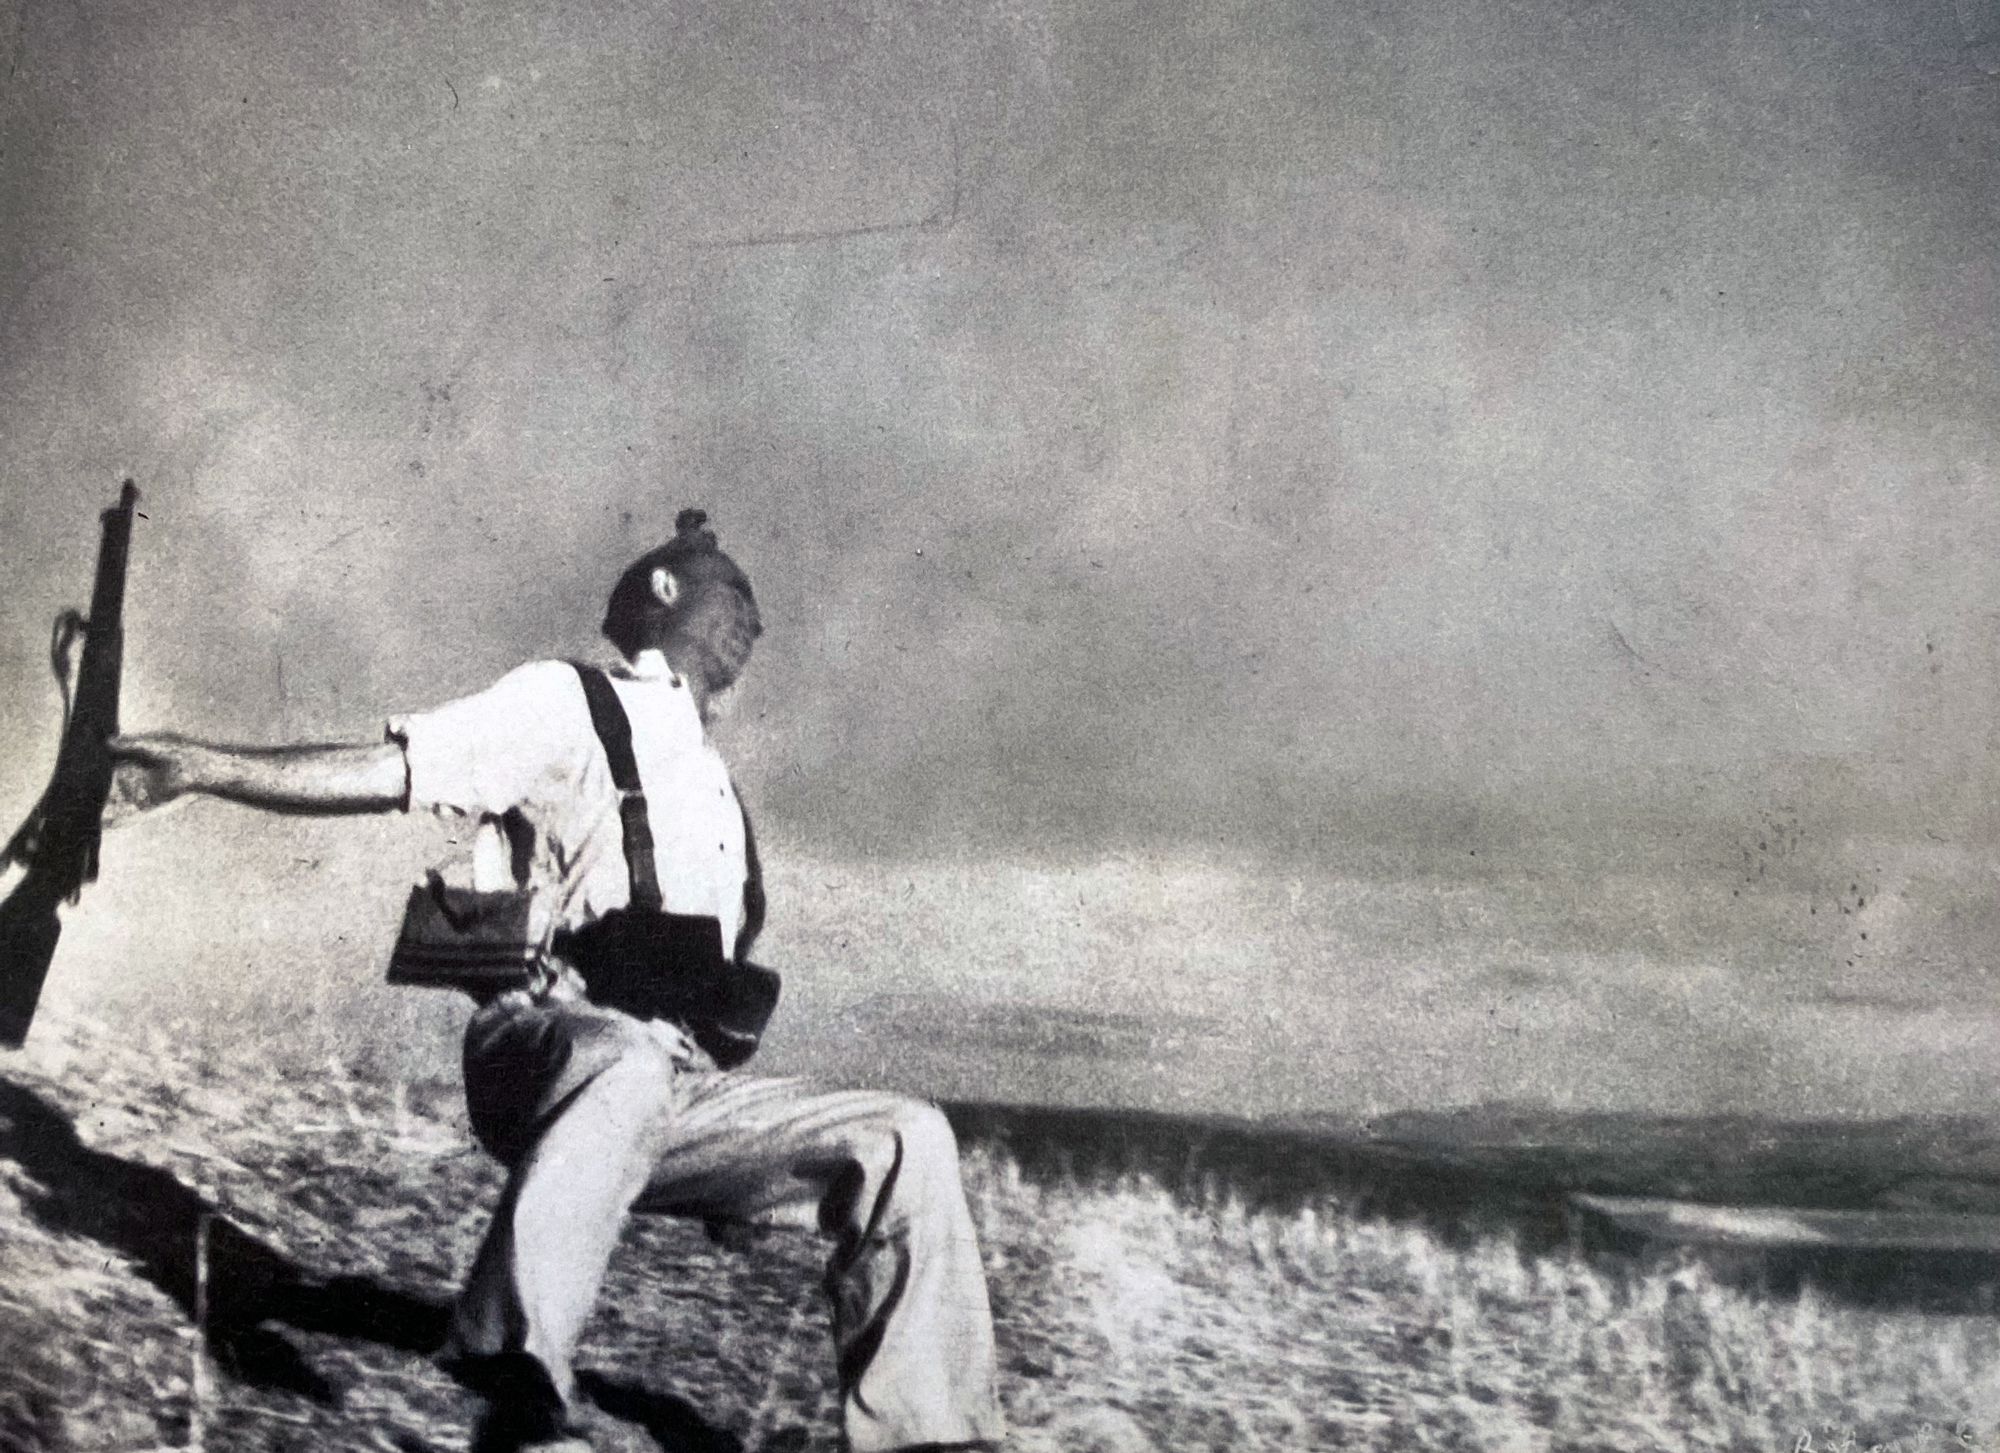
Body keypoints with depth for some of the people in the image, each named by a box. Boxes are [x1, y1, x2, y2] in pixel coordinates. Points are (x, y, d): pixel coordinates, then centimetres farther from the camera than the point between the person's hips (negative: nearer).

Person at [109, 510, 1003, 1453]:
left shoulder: (715, 795, 29)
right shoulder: (568, 705, 9)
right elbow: (387, 771, -2)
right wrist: (203, 765, -14)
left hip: (675, 1092, 6)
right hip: (541, 1050, -6)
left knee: (907, 1141, -10)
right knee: (625, 1063, -40)